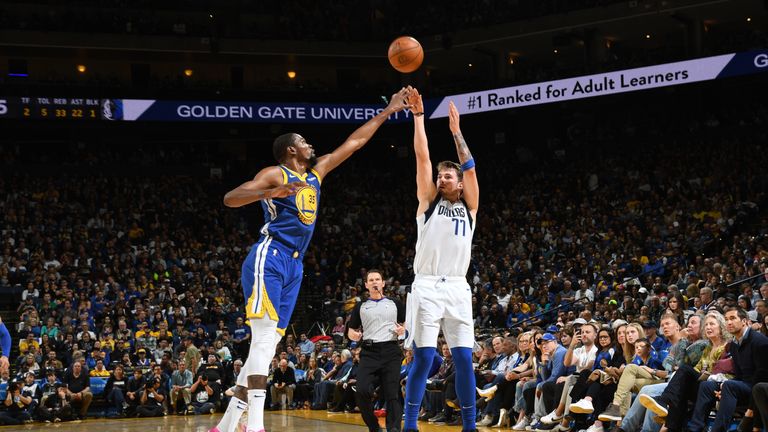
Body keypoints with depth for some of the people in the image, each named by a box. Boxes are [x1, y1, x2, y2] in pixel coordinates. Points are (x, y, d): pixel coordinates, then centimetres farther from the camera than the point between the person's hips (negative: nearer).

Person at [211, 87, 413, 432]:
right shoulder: (275, 174, -2)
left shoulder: (316, 172, 21)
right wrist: (271, 193, -30)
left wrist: (388, 111, 26)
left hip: (293, 266, 8)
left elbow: (354, 142, 26)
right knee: (265, 337, -19)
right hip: (269, 259, -8)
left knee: (268, 344, 4)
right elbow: (230, 199, -14)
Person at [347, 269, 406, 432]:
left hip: (390, 351, -1)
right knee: (362, 391, -14)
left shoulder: (395, 303, 13)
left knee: (391, 394, -9)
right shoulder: (360, 307, 16)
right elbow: (351, 331, 18)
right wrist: (354, 335, -5)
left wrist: (403, 330, -7)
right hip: (369, 352, 1)